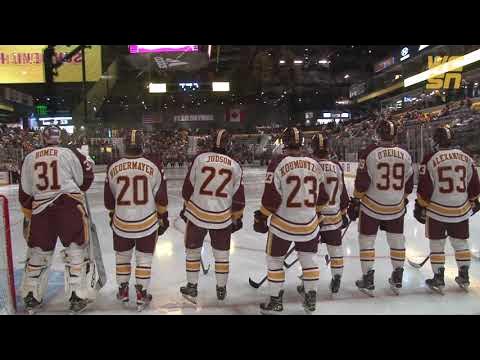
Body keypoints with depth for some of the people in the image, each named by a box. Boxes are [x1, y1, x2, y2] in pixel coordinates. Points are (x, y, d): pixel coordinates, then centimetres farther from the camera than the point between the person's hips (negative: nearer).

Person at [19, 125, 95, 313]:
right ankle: (77, 297, 6)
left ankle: (31, 298, 27)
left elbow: (24, 192, 13)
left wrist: (28, 216, 24)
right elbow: (86, 177, 4)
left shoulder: (29, 158, 11)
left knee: (38, 252, 17)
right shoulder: (70, 154, -1)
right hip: (69, 204, -3)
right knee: (76, 250, 6)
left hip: (40, 208, 4)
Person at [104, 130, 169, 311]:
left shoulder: (113, 168, -4)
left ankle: (123, 291, 32)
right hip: (148, 223, -2)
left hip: (121, 223, 2)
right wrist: (163, 218, 8)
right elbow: (161, 199, -5)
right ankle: (141, 296, 17)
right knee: (144, 259, 11)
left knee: (122, 257, 21)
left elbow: (109, 199, 7)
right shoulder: (154, 167, -10)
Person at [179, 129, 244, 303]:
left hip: (197, 213, 0)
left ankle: (192, 288, 24)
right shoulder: (235, 165, -2)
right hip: (222, 217, 1)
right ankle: (221, 289, 27)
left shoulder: (200, 158, -4)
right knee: (222, 253, 16)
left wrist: (187, 206, 15)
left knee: (193, 250, 16)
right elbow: (238, 196, 0)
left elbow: (188, 186, 1)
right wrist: (236, 218, 11)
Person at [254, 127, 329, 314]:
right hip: (309, 224, 4)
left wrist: (262, 217, -3)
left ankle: (275, 301, 20)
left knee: (274, 260, 13)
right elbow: (322, 196, 9)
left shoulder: (278, 162, -14)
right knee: (309, 259, 21)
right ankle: (311, 299, 31)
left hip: (283, 224, -4)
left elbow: (271, 196, -16)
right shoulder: (315, 164, 0)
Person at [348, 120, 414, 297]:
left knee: (366, 241, 8)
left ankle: (368, 282, 12)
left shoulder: (369, 153, -13)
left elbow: (361, 182, -13)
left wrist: (355, 201, -2)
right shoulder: (405, 154, 1)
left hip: (371, 206, -4)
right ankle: (397, 281, 27)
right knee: (397, 241, 16)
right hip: (396, 208, 4)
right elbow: (409, 182, 9)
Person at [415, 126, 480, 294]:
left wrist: (420, 206, 0)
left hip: (437, 211, -4)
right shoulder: (466, 158, 2)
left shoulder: (431, 159, -10)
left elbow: (424, 187, -10)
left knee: (436, 245, 7)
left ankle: (438, 280, 12)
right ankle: (464, 278, 27)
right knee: (461, 243, 18)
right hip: (461, 210, 4)